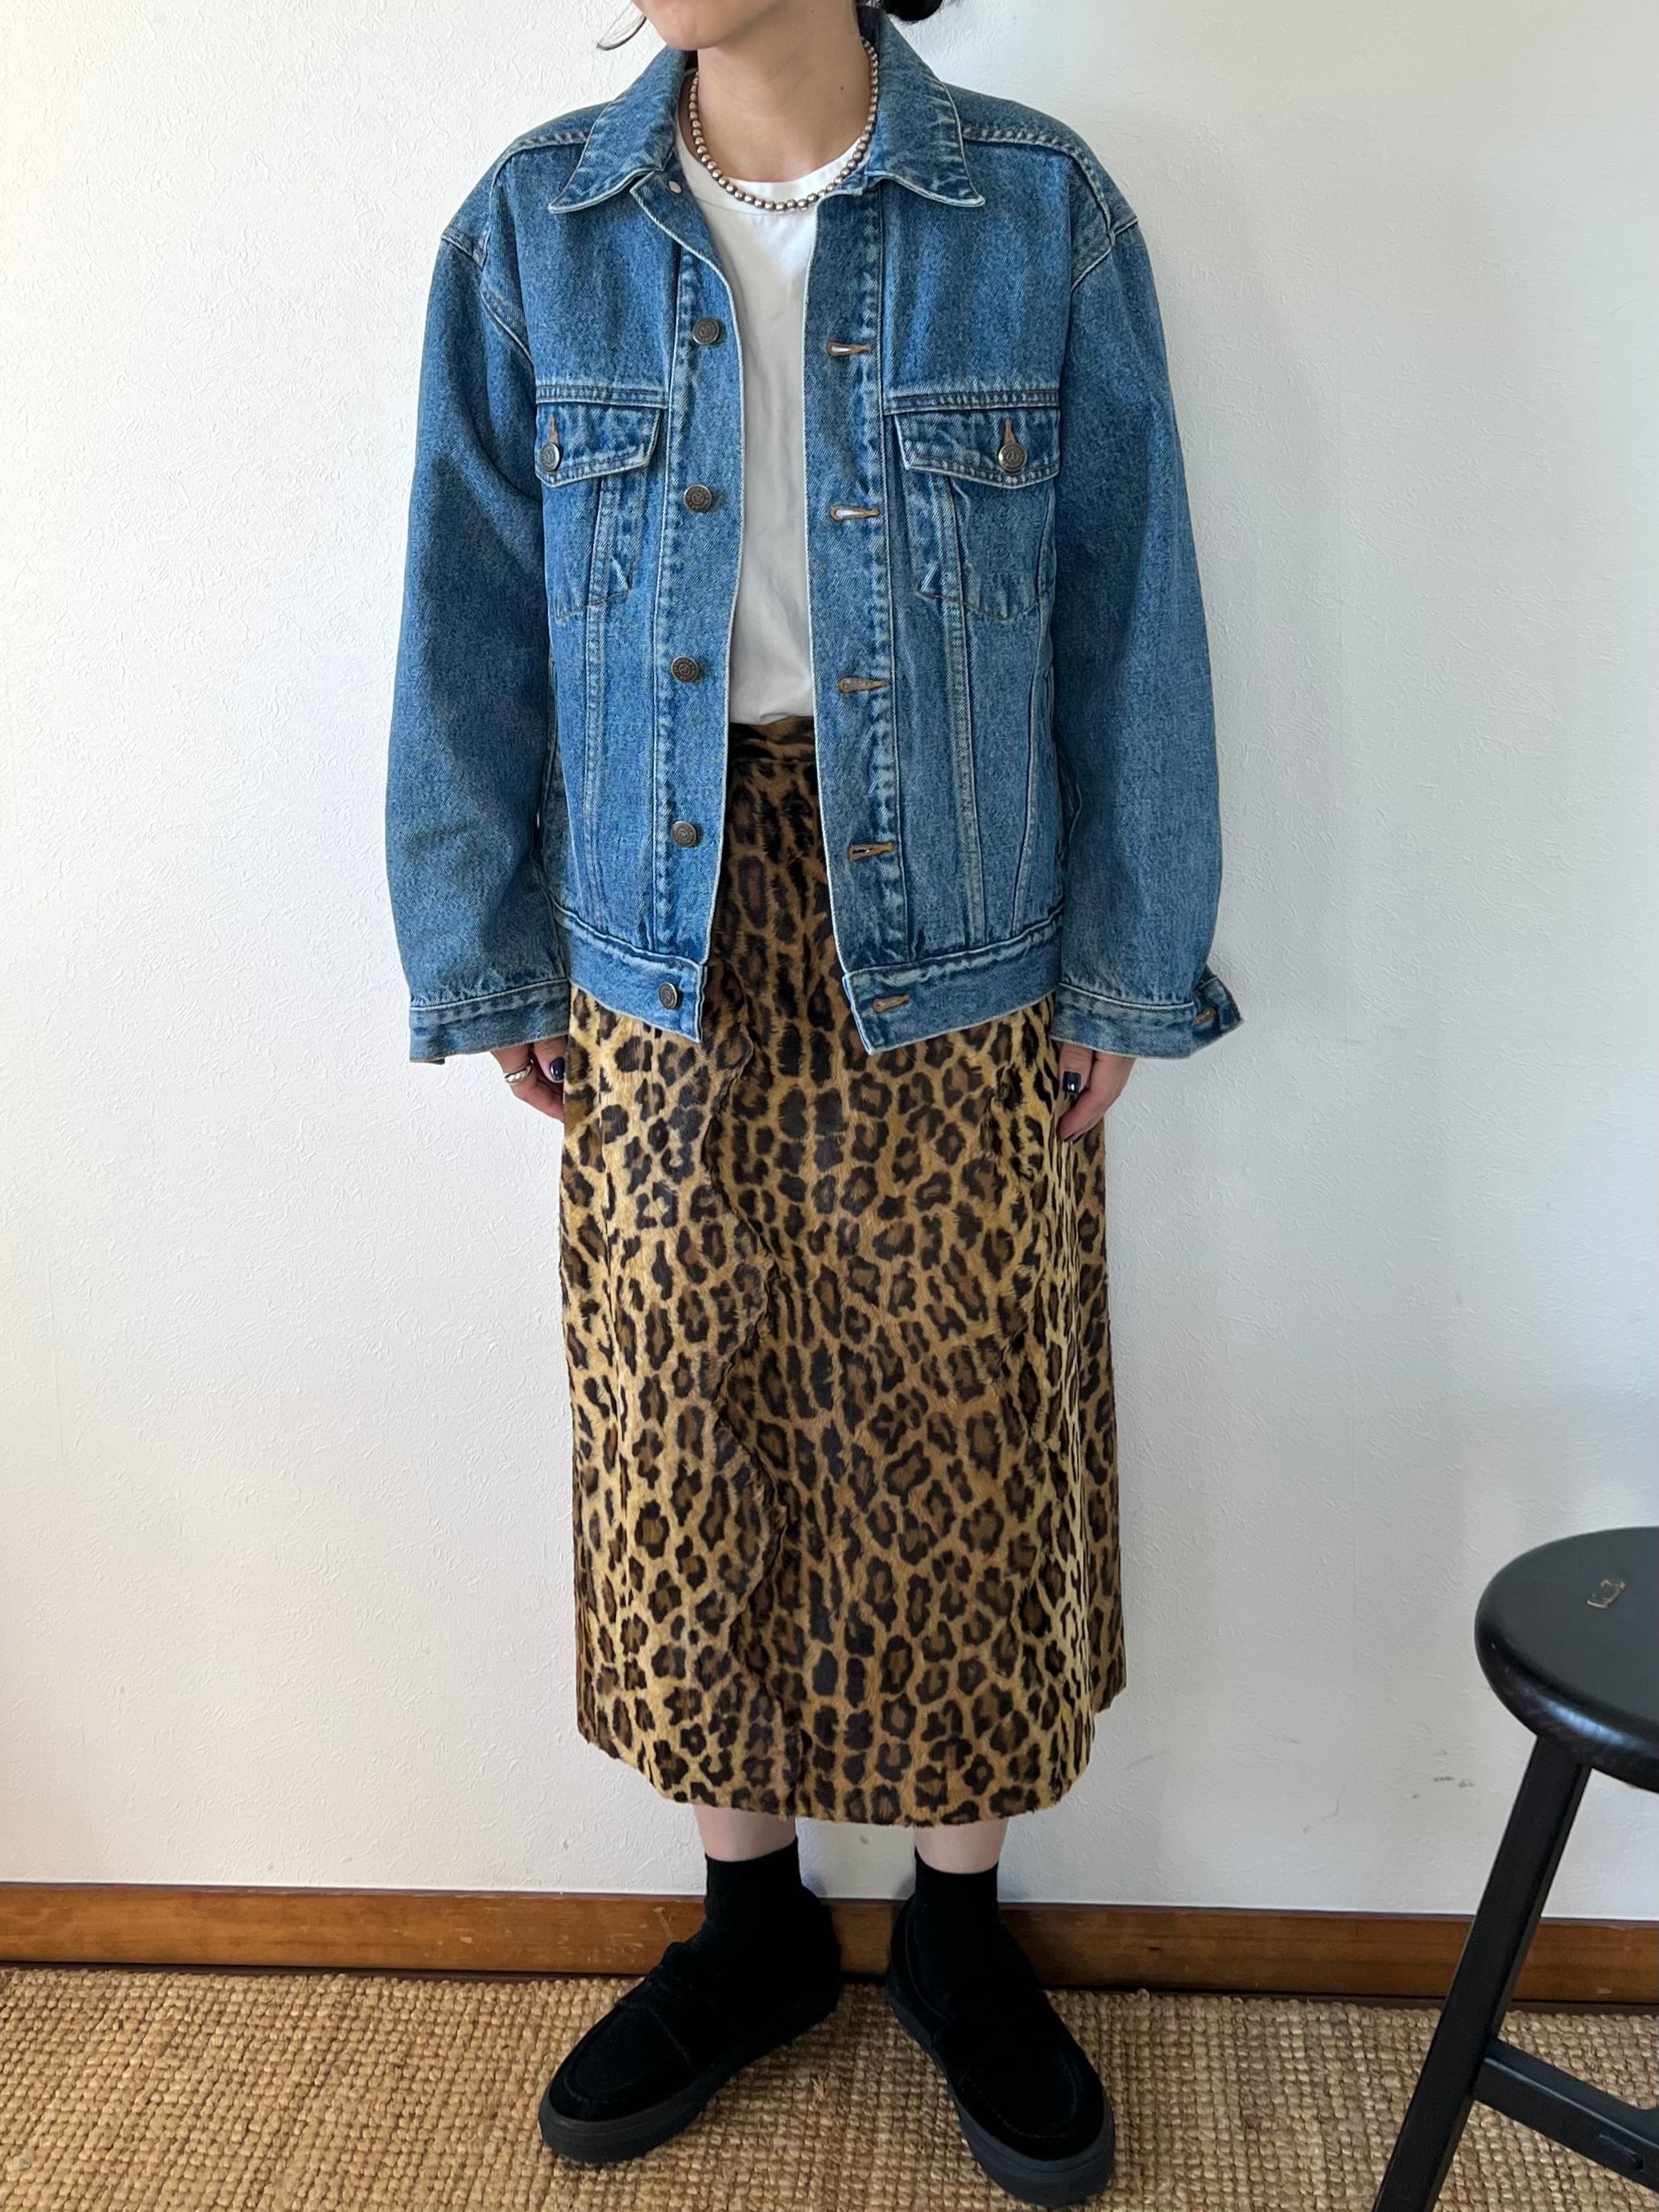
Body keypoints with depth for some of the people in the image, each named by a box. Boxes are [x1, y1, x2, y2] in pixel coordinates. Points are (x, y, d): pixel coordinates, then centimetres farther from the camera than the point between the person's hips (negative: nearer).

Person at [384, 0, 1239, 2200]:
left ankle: (962, 1921, 31)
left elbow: (1126, 615, -1)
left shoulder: (1042, 210, -3)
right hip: (663, 948, 2)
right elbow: (473, 624, 4)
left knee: (960, 1431, 8)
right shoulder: (535, 228, 2)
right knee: (689, 1428, 10)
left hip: (948, 936, -1)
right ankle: (755, 1915, 32)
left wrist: (1130, 972, -1)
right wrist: (487, 962, 4)